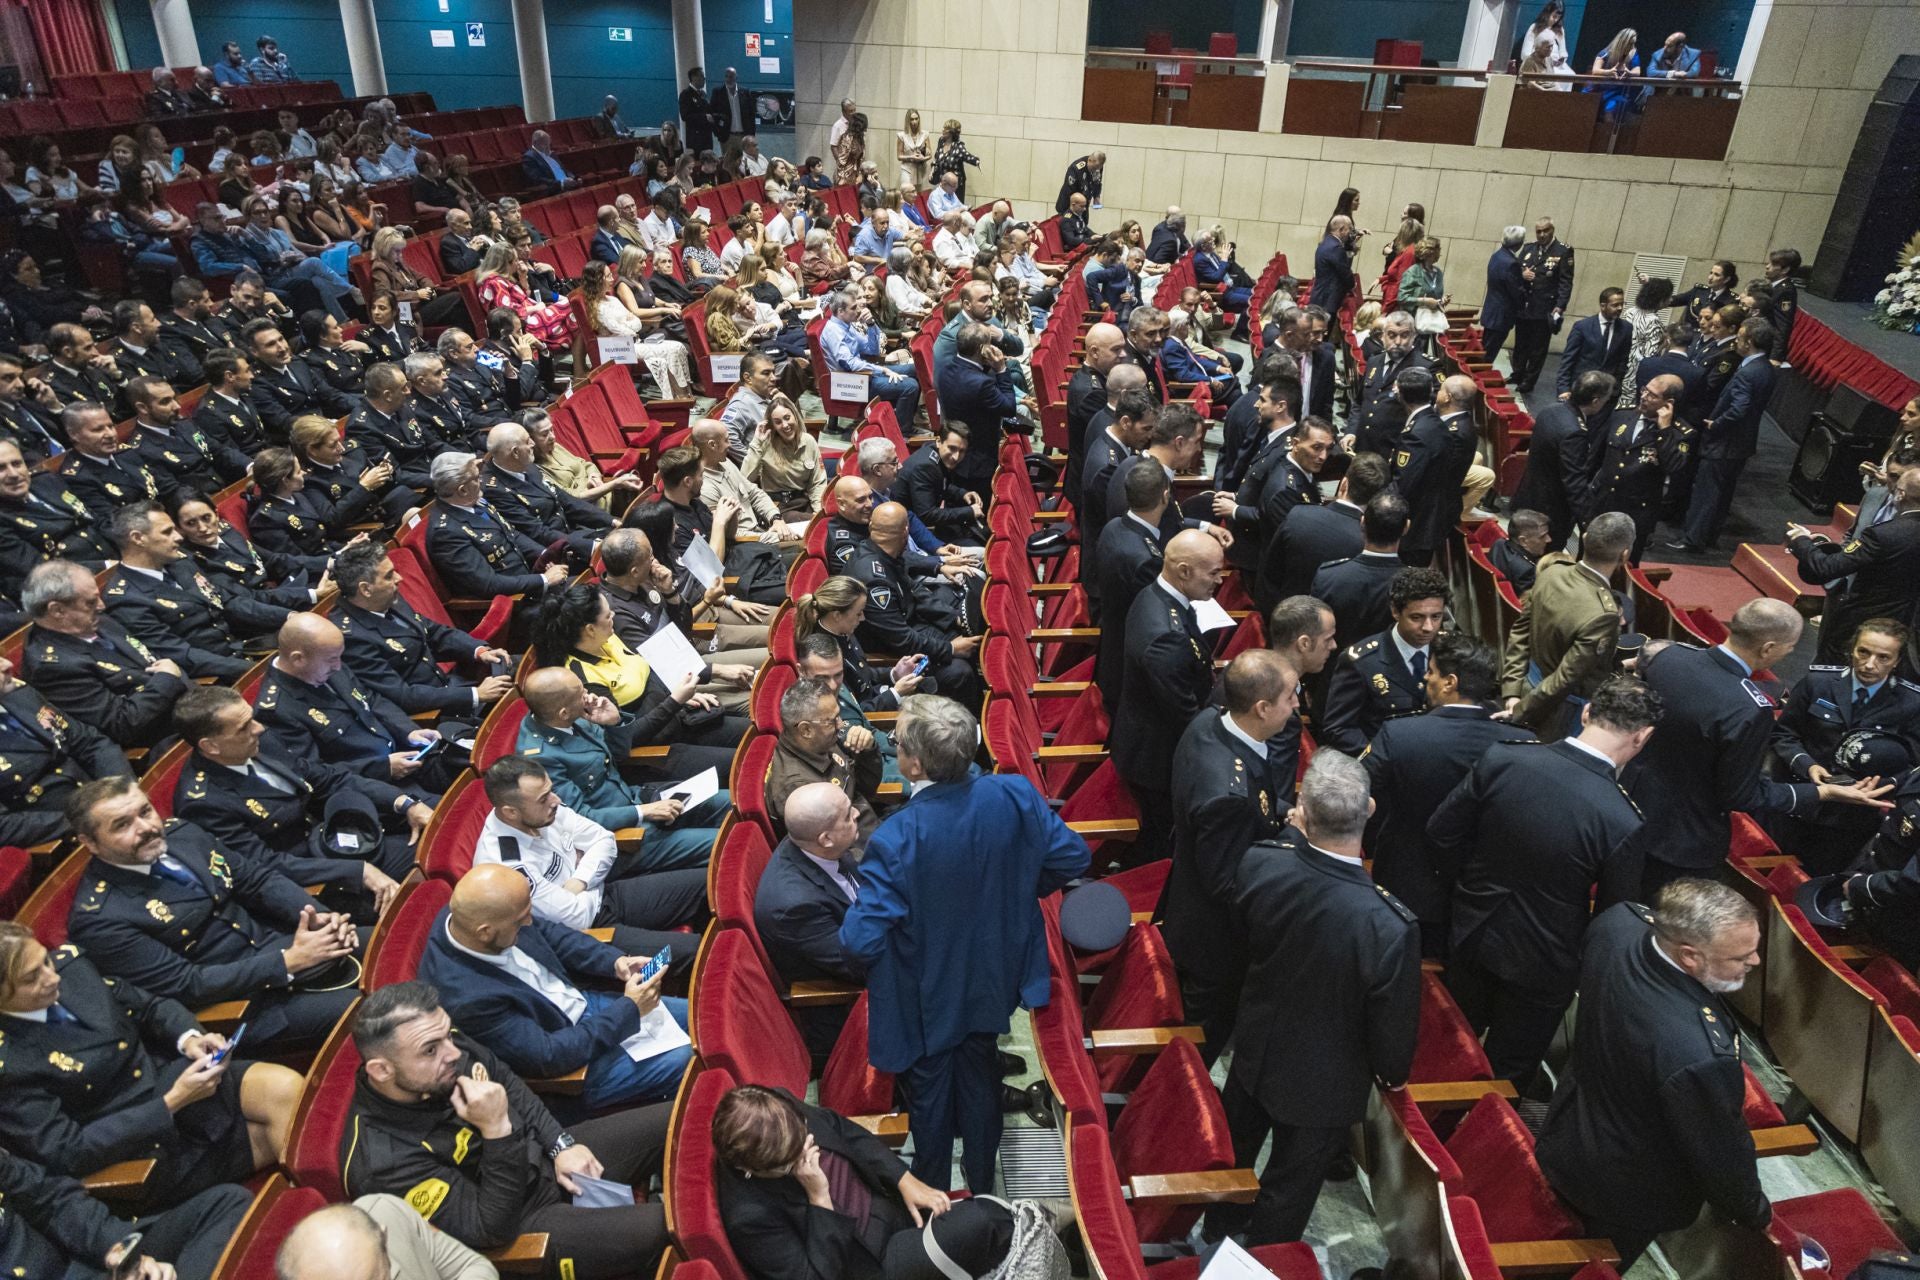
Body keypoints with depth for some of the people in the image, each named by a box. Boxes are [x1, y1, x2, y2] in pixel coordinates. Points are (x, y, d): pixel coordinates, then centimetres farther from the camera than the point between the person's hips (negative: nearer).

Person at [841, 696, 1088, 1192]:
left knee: (929, 1091, 23)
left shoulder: (896, 839, -36)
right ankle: (982, 1186, 51)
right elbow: (1072, 856, -11)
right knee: (980, 1077, 29)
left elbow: (861, 939, -34)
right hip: (989, 979, 4)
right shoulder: (1014, 796, -25)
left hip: (925, 996, -3)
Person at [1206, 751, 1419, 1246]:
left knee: (1236, 1146, 32)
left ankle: (1218, 1230, 59)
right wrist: (1392, 1073, 2)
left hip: (1254, 1048, 4)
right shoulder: (1389, 925, -40)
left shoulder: (1259, 864, -29)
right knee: (1288, 1186, 23)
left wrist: (1297, 835, 1)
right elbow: (1394, 1021, -22)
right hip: (1322, 1082, -4)